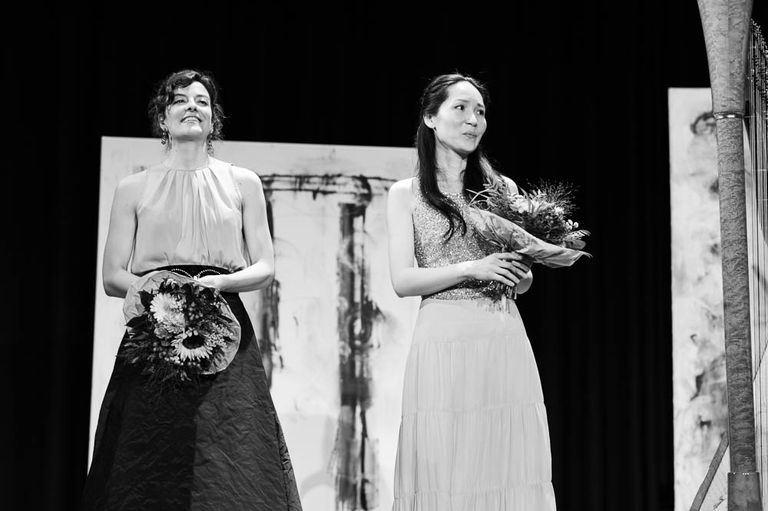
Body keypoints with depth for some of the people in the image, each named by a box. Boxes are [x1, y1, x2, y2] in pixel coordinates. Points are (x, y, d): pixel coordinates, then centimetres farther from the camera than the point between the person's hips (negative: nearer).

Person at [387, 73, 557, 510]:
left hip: (506, 341, 3)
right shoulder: (405, 195, 8)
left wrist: (522, 269, -5)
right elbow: (403, 280, -1)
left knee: (512, 470, -1)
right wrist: (471, 269, -13)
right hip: (443, 341, -3)